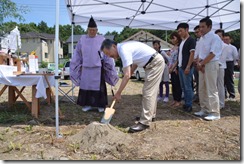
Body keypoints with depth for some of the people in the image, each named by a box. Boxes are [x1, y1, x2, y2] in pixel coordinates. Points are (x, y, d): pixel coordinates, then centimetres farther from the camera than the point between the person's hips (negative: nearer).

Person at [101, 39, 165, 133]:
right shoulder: (124, 47, 7)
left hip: (155, 63, -10)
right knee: (151, 91, 18)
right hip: (156, 62, 10)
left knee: (148, 92, -10)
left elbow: (127, 75, -26)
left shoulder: (123, 50, -22)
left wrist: (118, 93, -21)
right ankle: (150, 115, 32)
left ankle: (144, 122, -4)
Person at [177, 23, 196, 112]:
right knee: (183, 87, 12)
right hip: (181, 67, 9)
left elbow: (192, 54, -14)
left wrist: (188, 67, -20)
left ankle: (189, 105, 4)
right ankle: (186, 103, 20)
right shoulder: (182, 42, 17)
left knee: (188, 87, -3)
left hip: (186, 68, -9)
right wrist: (177, 66, 18)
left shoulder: (191, 40, -7)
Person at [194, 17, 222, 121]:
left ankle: (215, 113, 1)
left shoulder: (215, 38, -9)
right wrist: (198, 63, -4)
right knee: (202, 89, 11)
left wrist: (201, 64, -12)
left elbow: (212, 54, -17)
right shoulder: (201, 39, 15)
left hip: (211, 65, -8)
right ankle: (204, 110, 22)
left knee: (211, 90, -7)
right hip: (202, 66, 8)